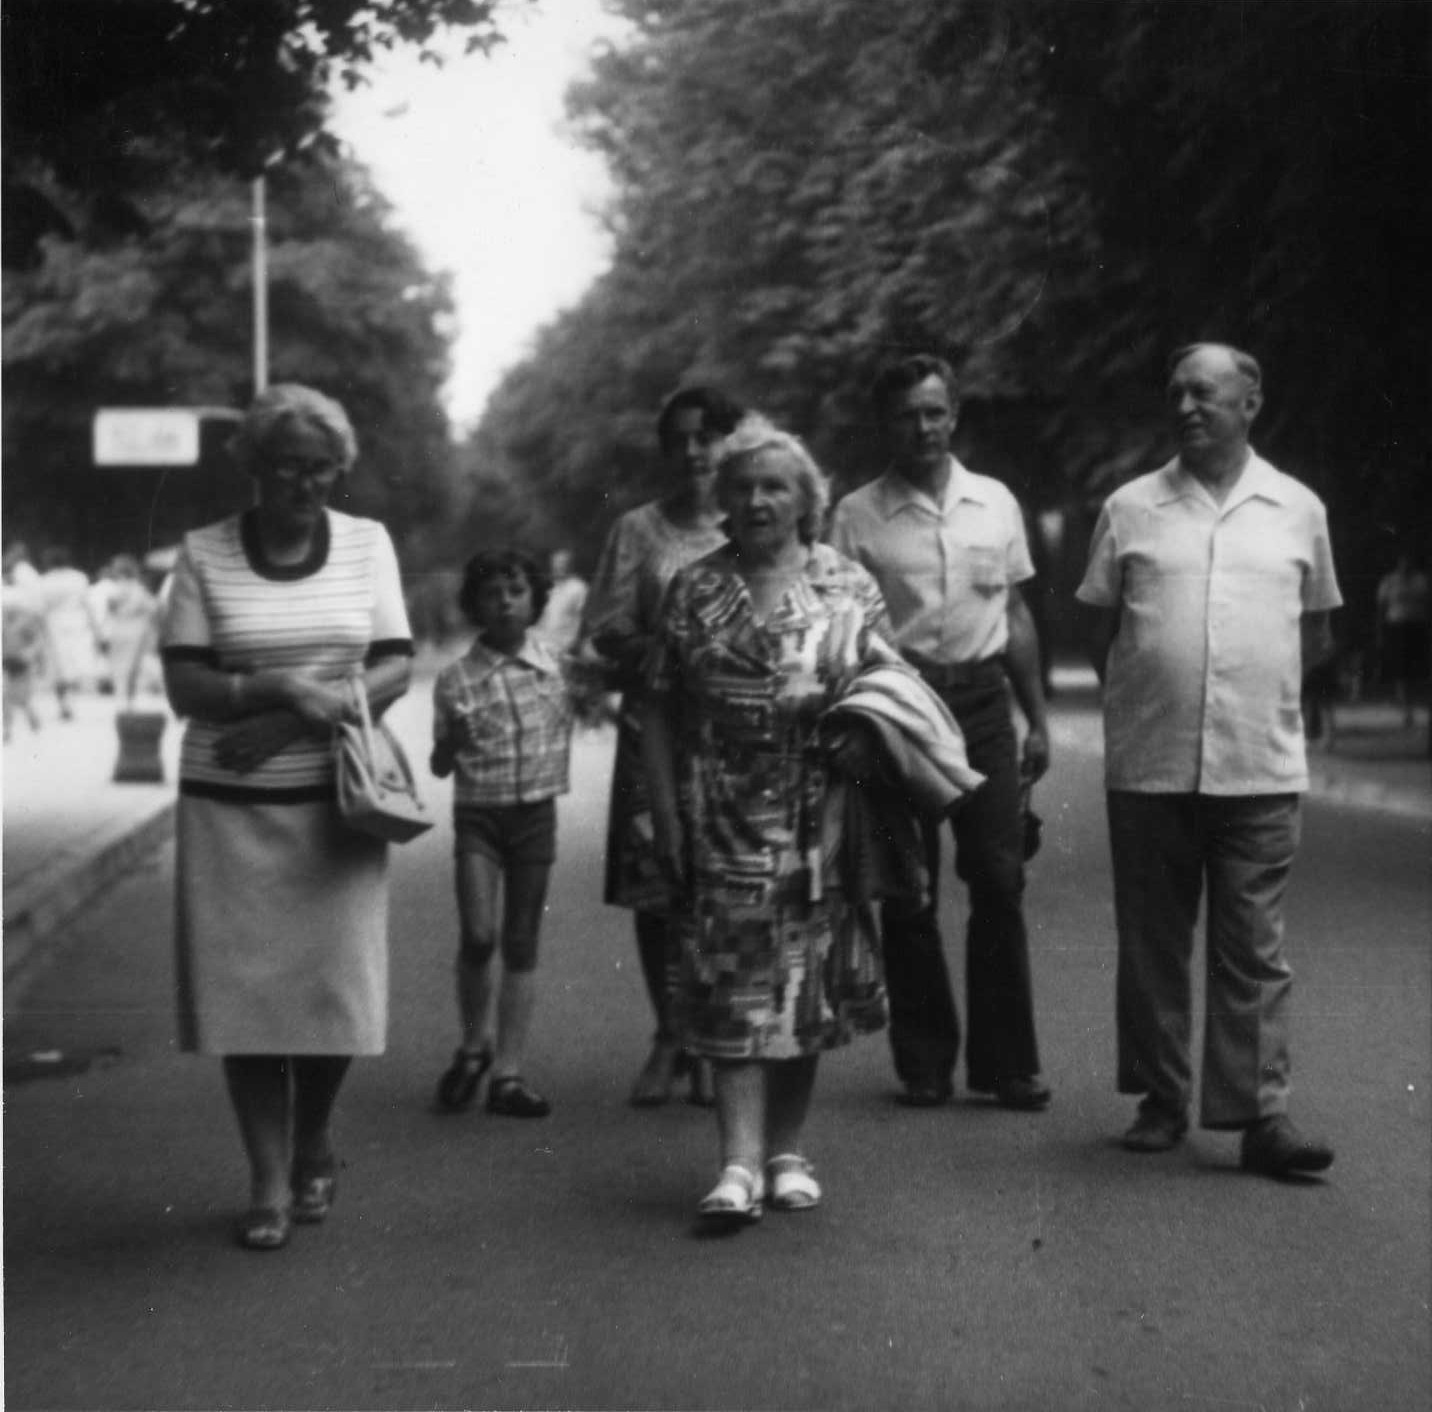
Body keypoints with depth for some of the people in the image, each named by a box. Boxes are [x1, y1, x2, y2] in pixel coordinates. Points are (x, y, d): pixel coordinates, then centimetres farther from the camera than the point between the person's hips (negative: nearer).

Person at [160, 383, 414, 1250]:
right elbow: (185, 685, -5)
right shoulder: (205, 553, 1)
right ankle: (269, 1183, 12)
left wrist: (290, 722, -13)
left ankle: (314, 1147, 27)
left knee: (337, 990, 0)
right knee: (246, 992, -1)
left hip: (337, 800, 1)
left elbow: (396, 668, -1)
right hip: (229, 806, -1)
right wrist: (279, 687, -21)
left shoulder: (368, 543, 5)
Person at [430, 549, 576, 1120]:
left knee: (521, 944, 3)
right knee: (478, 935, -14)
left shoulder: (554, 661, 2)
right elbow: (441, 766, 1)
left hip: (536, 812, 2)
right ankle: (474, 1044, 11)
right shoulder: (456, 678, -4)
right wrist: (451, 742, -16)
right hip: (478, 812, -2)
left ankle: (509, 1073, 8)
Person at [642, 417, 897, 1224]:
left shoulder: (849, 587, 5)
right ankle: (741, 1161, -8)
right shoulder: (696, 590, 5)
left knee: (808, 988, 6)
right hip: (724, 823, -1)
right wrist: (666, 817, -1)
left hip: (817, 822, 1)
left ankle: (788, 1151, 19)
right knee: (734, 991, -6)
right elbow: (661, 711, 5)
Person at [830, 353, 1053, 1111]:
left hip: (981, 699, 2)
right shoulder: (857, 516, 1)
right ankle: (923, 1062, 13)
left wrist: (1037, 718, 13)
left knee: (1000, 880, -2)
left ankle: (1005, 1062, 6)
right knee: (908, 893, 3)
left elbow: (1016, 615, 16)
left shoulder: (996, 503, 10)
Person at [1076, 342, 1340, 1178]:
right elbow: (1100, 629, 12)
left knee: (1254, 951, -2)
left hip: (1261, 767, -1)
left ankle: (1260, 1112, -1)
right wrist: (1139, 700, 5)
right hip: (1149, 765, 1)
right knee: (1152, 944, 7)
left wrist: (1263, 694, 10)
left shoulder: (1298, 510, 8)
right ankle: (1161, 1100, 17)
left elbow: (1317, 633, 17)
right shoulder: (1131, 509, 6)